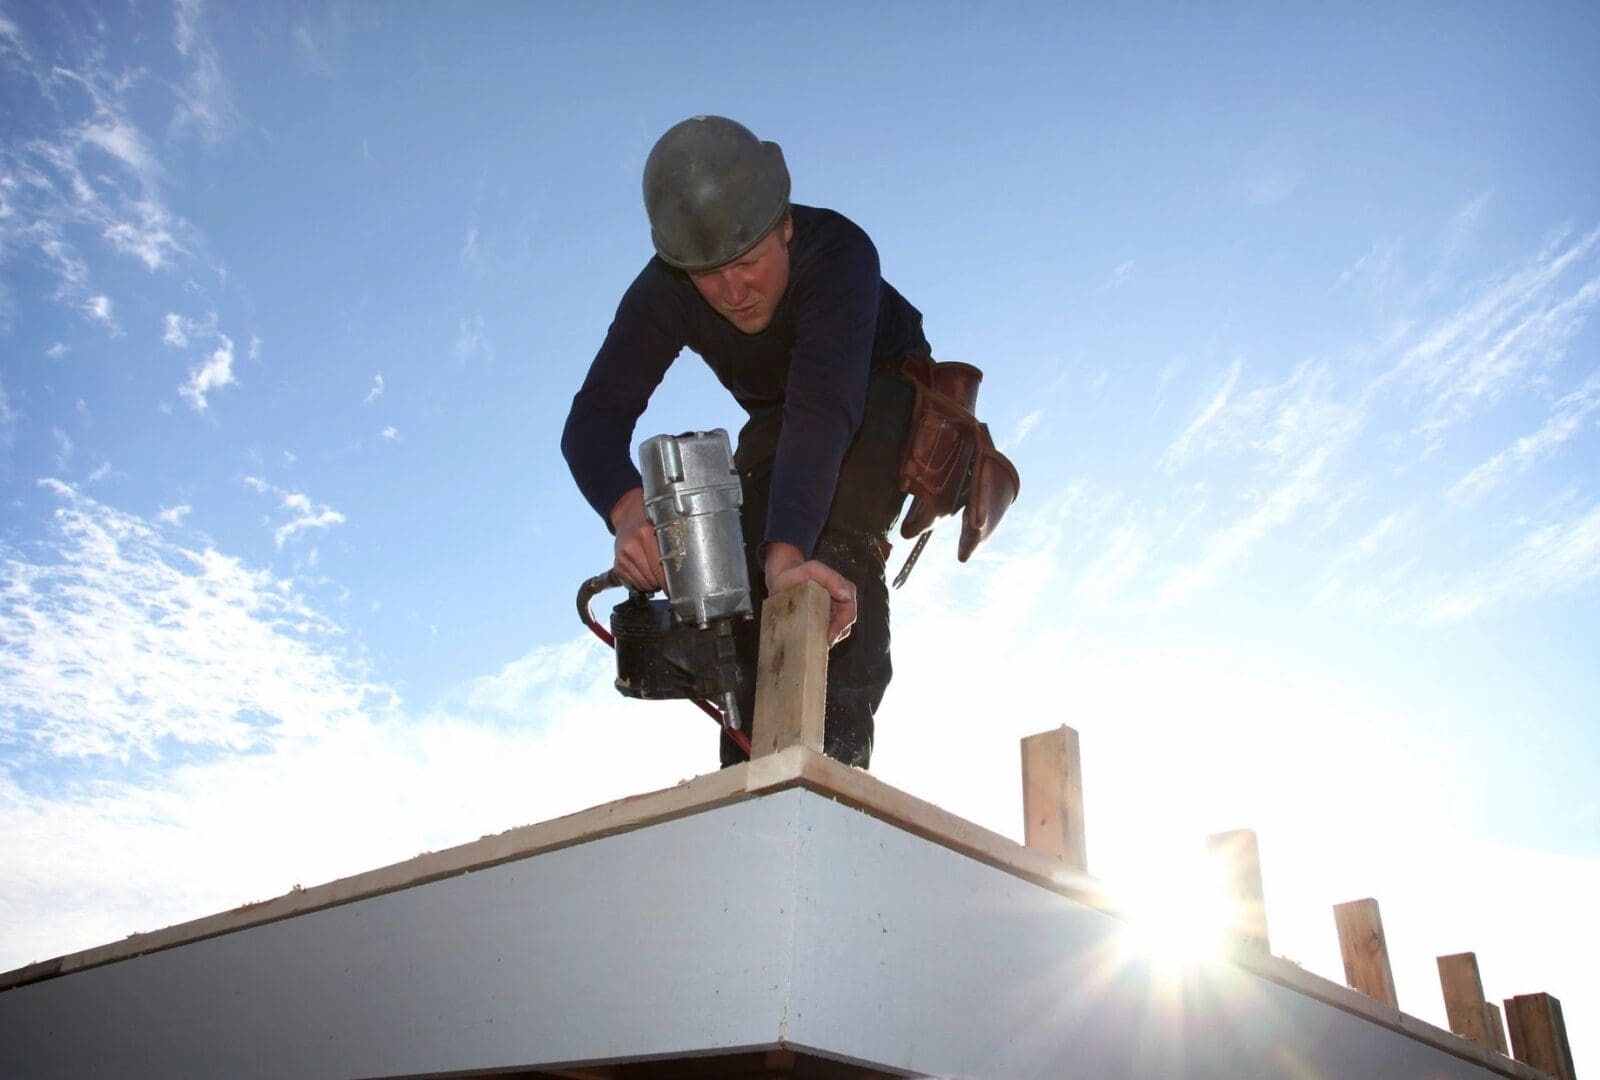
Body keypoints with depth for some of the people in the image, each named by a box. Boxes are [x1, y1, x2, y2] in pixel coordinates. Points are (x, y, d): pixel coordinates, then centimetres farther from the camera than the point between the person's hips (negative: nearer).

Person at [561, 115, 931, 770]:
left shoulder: (838, 251, -39)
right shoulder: (664, 292, -27)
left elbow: (824, 408, -52)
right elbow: (595, 419, -36)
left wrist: (787, 554, -65)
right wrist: (628, 511, -59)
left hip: (882, 392, -4)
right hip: (776, 419, 4)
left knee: (836, 550, -29)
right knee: (745, 570, -13)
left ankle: (835, 757, -29)